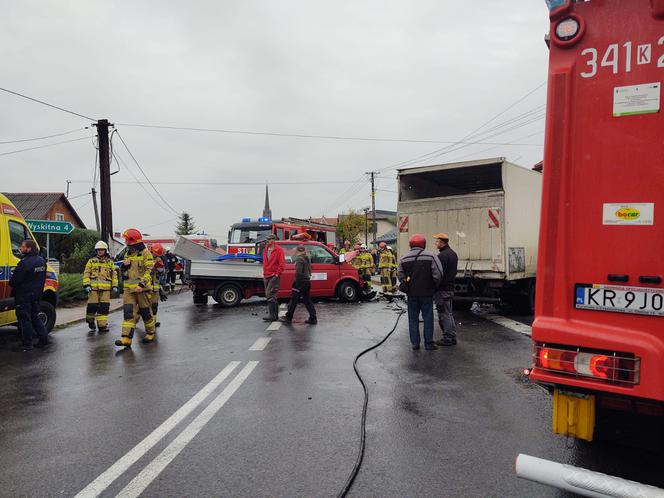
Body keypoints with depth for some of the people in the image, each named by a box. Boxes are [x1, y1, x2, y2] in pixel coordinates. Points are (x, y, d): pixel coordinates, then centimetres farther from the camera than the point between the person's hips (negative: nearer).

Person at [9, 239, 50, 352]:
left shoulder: (25, 262, -22)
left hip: (24, 295, -9)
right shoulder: (41, 261, 8)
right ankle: (44, 339, 19)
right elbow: (42, 278, 15)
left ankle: (27, 344, 4)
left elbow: (14, 280, -18)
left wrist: (11, 283, 4)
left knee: (24, 318, 0)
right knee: (35, 317, 18)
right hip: (36, 294, 9)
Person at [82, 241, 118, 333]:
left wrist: (115, 286, 4)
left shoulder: (110, 262, 14)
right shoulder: (91, 261, 10)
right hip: (93, 288, -1)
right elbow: (86, 273, 6)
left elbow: (114, 275, 13)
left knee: (104, 307, -2)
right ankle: (90, 320, 23)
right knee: (92, 306, -2)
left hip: (106, 288, 1)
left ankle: (102, 325, 4)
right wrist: (86, 285, -5)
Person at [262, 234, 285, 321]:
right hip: (266, 276, 8)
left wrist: (277, 273, -14)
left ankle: (272, 315, -14)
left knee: (270, 295, -15)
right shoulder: (266, 249, 15)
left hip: (274, 276, -8)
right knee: (272, 296, 11)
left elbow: (282, 264, -12)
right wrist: (264, 273, 18)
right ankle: (275, 315, 18)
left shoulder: (278, 250, -8)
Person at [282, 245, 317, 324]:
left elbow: (299, 272, -21)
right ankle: (313, 318, 8)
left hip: (301, 282, -8)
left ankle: (288, 318, 10)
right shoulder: (307, 258, 13)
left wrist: (296, 281, -16)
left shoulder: (299, 259, -13)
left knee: (294, 300, 2)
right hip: (307, 281, 8)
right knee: (307, 301, 11)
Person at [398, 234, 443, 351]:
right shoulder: (430, 256, -8)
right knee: (428, 318, 7)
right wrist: (434, 287, 3)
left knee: (413, 318, 10)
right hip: (426, 293, -2)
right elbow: (438, 274, -11)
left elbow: (401, 276, 3)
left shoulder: (404, 259, 2)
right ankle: (428, 343, 11)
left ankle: (415, 343, 12)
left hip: (411, 293, 2)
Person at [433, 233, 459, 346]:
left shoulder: (442, 255, -18)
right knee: (449, 314, 17)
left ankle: (447, 338, 2)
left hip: (442, 290, -10)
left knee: (444, 315, -3)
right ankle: (452, 337, 23)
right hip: (450, 288, 10)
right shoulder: (453, 253, 14)